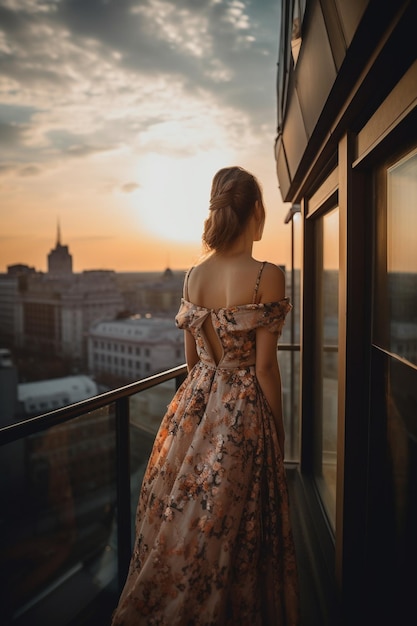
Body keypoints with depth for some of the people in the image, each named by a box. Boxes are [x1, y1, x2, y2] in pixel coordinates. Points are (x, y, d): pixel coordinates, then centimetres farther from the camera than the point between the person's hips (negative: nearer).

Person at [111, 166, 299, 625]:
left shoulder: (194, 275, 1)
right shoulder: (266, 276, -16)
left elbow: (191, 357, 8)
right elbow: (264, 366, -14)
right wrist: (277, 431, -3)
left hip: (193, 408, 6)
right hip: (243, 414, -5)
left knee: (180, 513, 21)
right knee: (227, 528, 12)